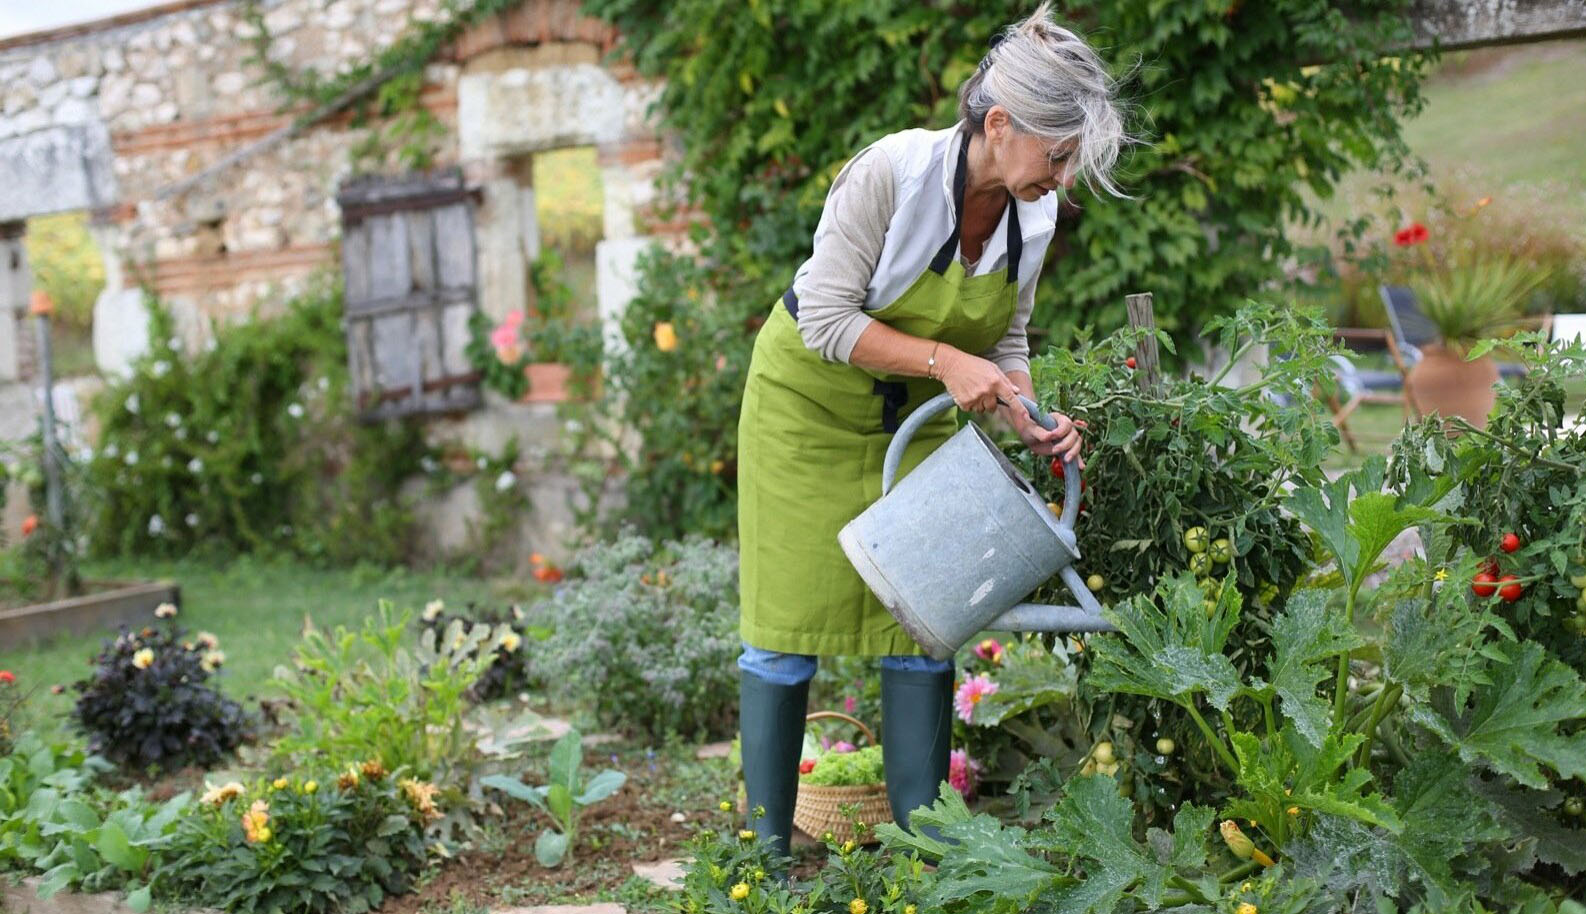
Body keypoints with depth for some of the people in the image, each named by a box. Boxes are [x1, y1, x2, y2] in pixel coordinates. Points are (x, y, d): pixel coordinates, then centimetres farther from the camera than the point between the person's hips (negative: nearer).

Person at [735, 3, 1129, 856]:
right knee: (787, 625, -1)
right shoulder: (891, 170, -29)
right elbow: (826, 319, -25)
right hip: (812, 400, -5)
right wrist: (944, 360, -33)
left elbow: (1004, 340, 2)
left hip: (913, 415, 5)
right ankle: (768, 850, 12)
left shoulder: (1036, 213, -10)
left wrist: (1030, 418, -16)